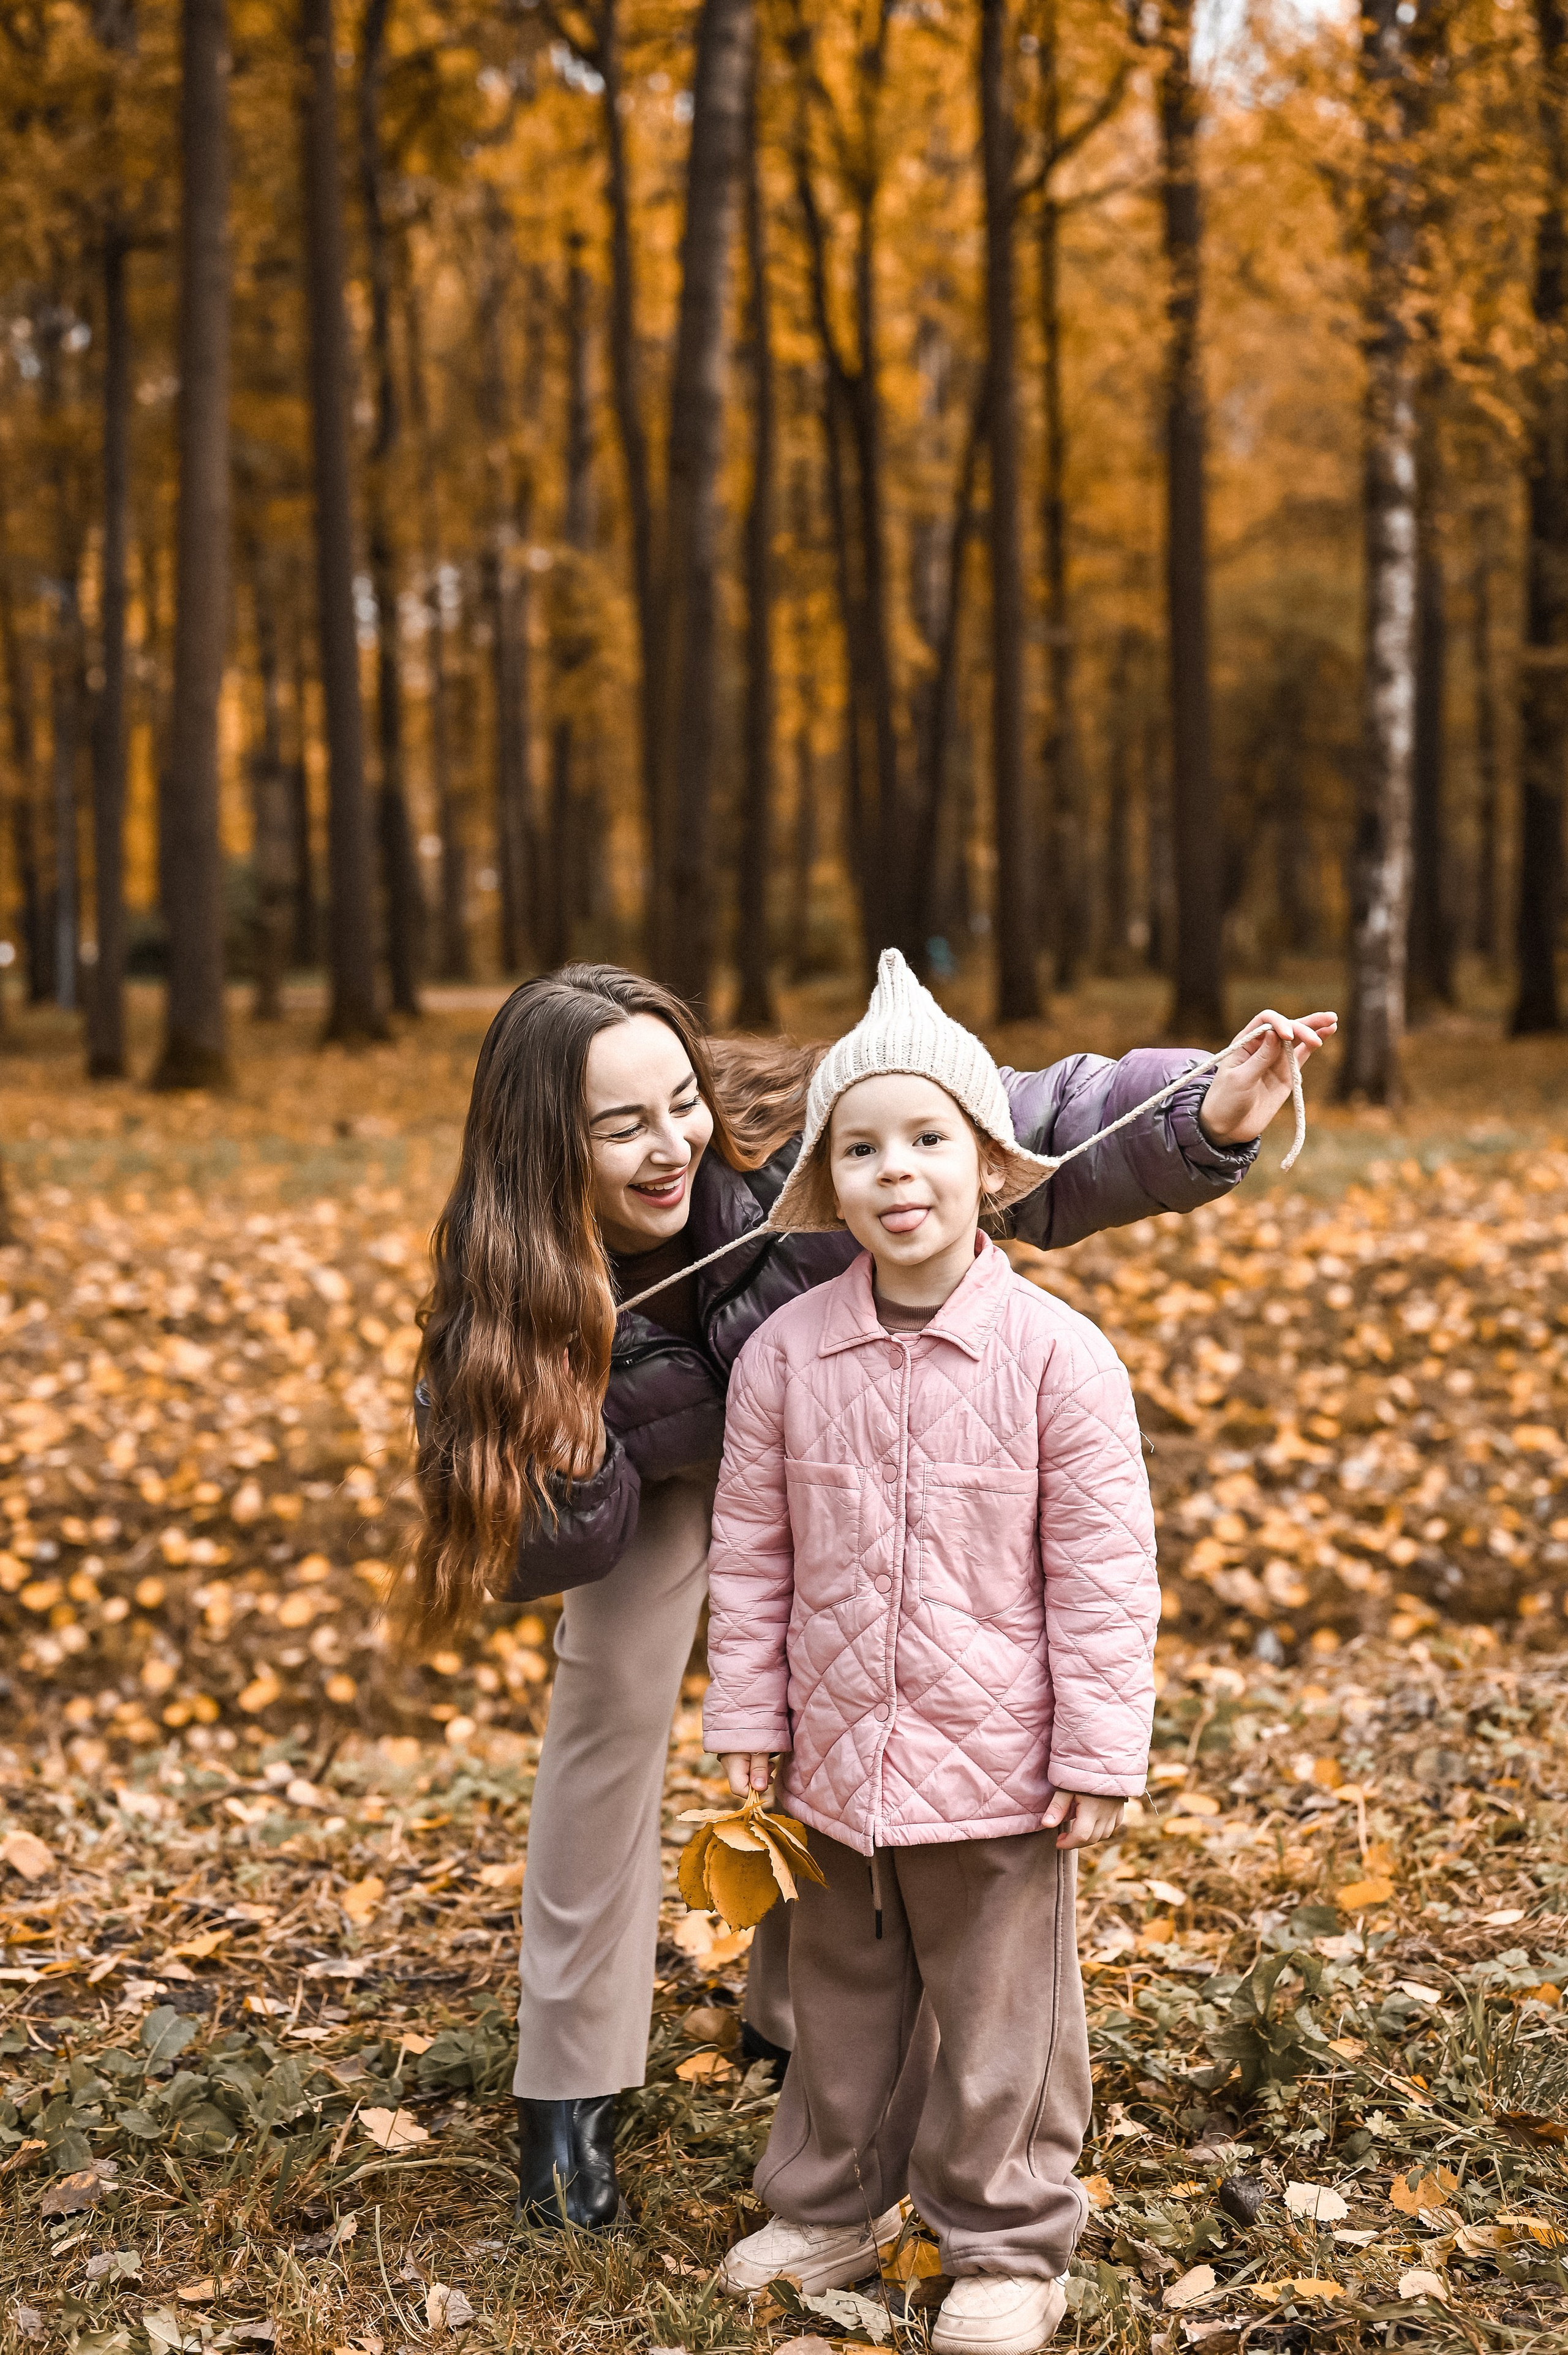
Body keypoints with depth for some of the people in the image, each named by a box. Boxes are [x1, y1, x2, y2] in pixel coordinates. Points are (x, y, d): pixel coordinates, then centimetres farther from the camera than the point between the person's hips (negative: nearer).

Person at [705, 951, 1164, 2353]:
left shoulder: (1055, 1352, -14)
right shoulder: (786, 1354, -5)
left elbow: (1102, 1567, -10)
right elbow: (752, 1554, 4)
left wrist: (1101, 1751, -10)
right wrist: (747, 1716, 4)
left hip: (997, 1764, -3)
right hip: (839, 1757, 3)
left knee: (1000, 2015, 10)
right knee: (844, 2000, 19)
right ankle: (832, 2209, 38)